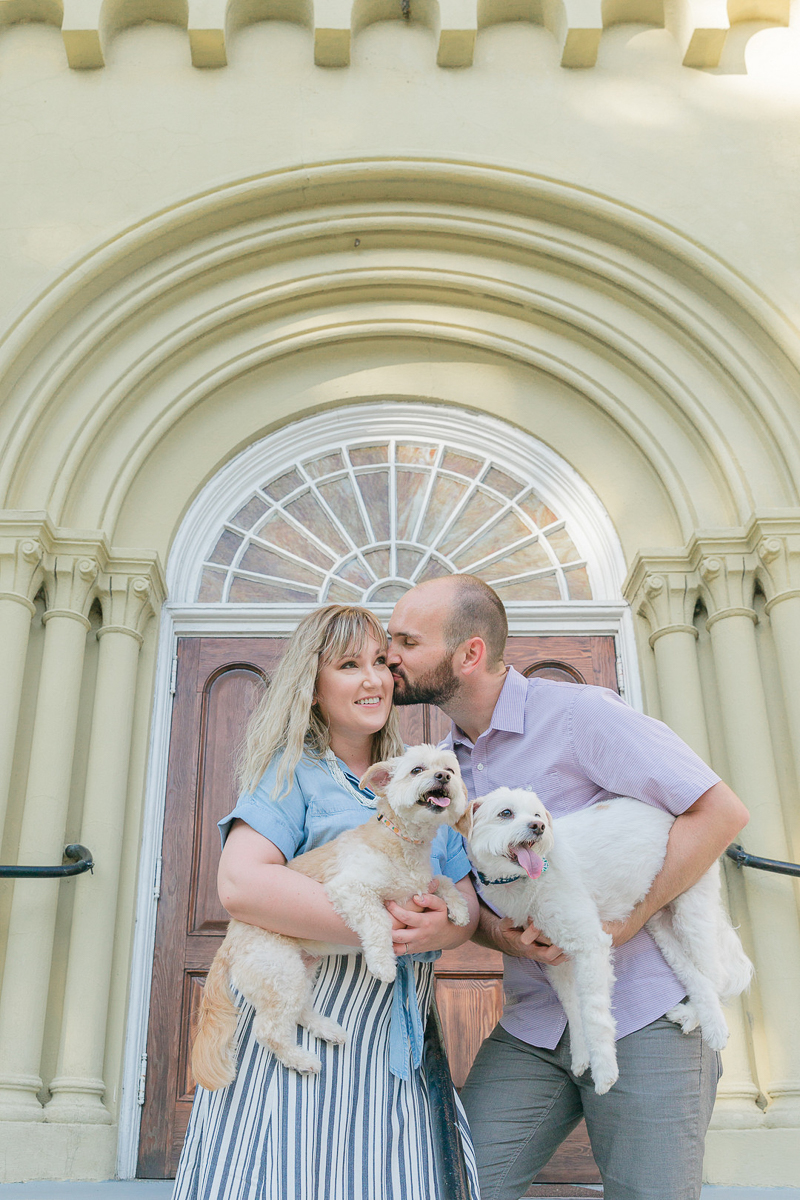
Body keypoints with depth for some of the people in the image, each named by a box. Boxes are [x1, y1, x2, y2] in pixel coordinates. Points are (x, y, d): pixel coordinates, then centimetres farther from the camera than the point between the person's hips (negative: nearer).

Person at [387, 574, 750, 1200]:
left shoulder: (577, 713, -14)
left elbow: (720, 810, -18)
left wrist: (619, 922, -20)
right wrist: (498, 932, -8)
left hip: (643, 1017, -5)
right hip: (531, 1027, 6)